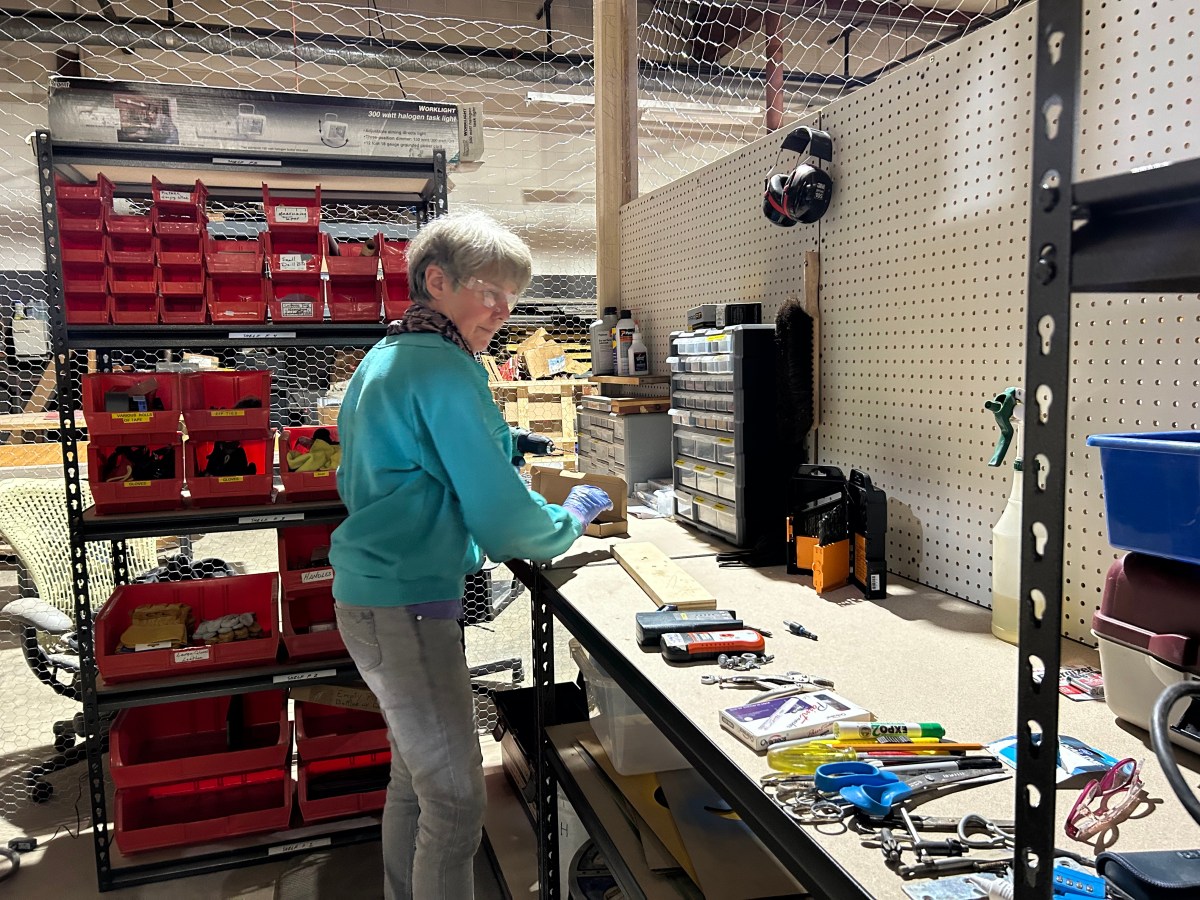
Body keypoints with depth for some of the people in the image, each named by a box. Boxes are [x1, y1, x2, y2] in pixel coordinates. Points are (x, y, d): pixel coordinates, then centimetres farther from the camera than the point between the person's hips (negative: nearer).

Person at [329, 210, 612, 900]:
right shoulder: (446, 369, -16)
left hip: (371, 597, 11)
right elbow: (503, 519, -17)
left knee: (416, 778, 22)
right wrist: (571, 517, 2)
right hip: (406, 607, -11)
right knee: (456, 804, -4)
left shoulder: (384, 359, 15)